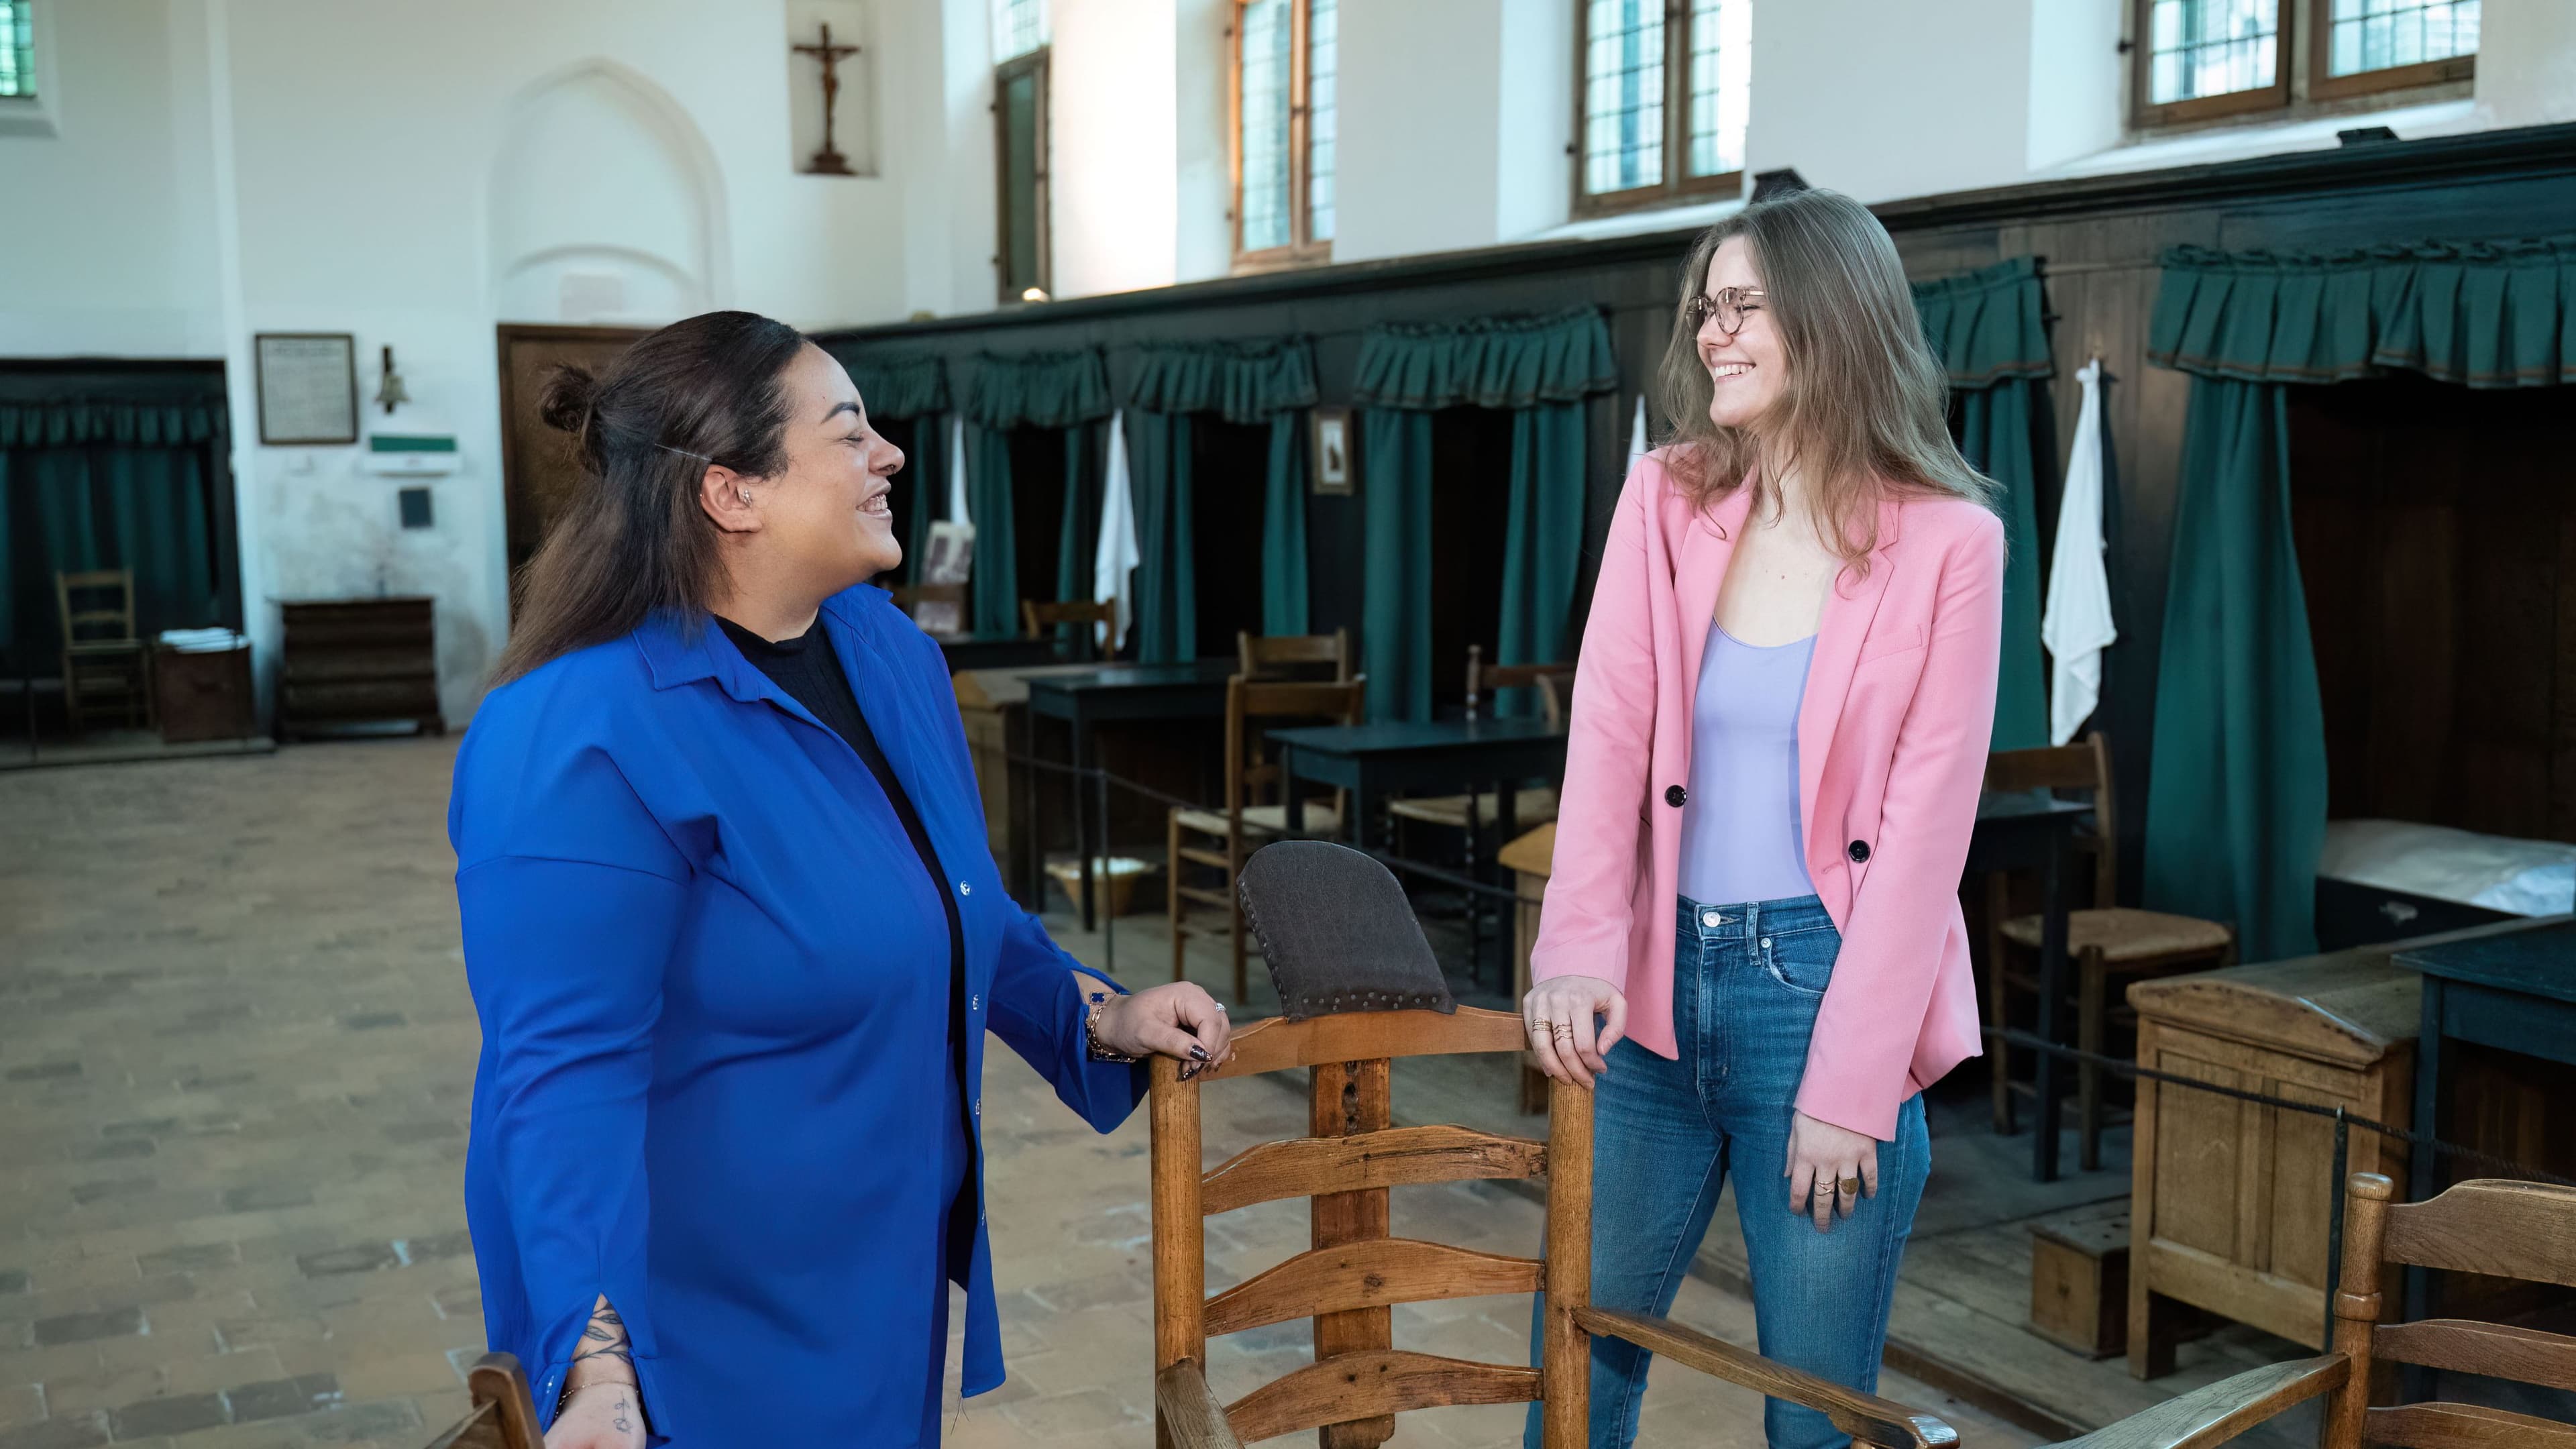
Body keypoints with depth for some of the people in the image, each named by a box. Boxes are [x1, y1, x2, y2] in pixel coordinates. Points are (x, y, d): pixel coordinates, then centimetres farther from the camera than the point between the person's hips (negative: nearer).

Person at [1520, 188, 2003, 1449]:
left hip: (1828, 984, -3)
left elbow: (1926, 825, -9)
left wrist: (1851, 1089, -12)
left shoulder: (1947, 543, -5)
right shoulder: (1664, 502, 5)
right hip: (1659, 981, 3)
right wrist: (1578, 954, -19)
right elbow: (1607, 738, -4)